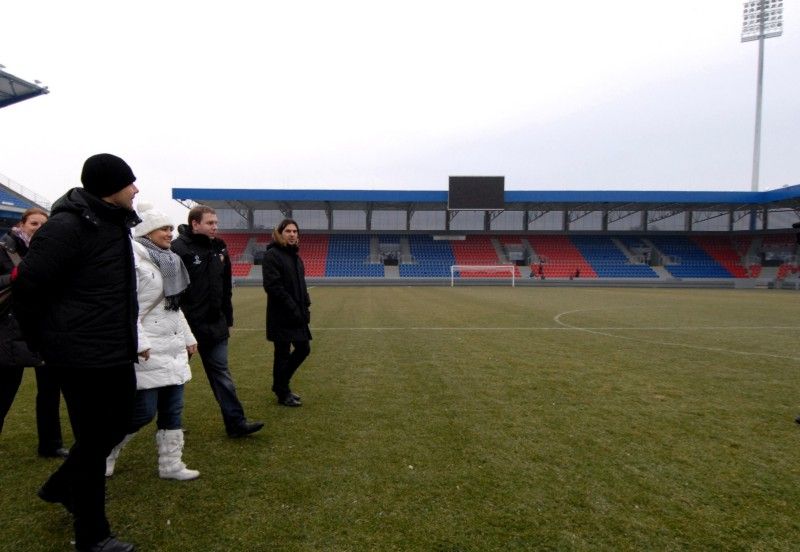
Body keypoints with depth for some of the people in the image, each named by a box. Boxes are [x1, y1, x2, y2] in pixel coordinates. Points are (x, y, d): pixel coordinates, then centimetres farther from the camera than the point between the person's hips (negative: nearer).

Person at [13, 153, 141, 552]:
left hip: (115, 350, 9)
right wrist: (42, 342, -4)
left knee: (116, 425, 20)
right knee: (93, 440, 4)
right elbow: (27, 284, -16)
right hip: (83, 354, -9)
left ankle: (61, 487, 45)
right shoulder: (68, 226, -19)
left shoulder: (114, 222, 9)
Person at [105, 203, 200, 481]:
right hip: (148, 350, -9)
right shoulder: (132, 258, -12)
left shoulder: (168, 261, 16)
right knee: (143, 411, -3)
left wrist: (188, 338, 19)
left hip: (173, 347, 9)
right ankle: (104, 455, 22)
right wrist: (139, 343, -24)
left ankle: (170, 464, 21)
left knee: (172, 409, 10)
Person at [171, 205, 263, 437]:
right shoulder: (179, 249, -13)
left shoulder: (219, 248, 8)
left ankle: (236, 422, 14)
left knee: (221, 373, 9)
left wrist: (227, 320, 15)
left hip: (214, 326, 6)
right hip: (186, 325, -6)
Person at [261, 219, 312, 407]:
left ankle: (280, 385, 30)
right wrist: (292, 309, -19)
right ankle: (282, 394, 19)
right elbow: (273, 286, -20)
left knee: (303, 349, 13)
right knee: (283, 354, 2)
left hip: (297, 314, 9)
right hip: (281, 316, -9)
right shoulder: (272, 255, -12)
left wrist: (306, 307, 8)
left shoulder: (294, 255, 14)